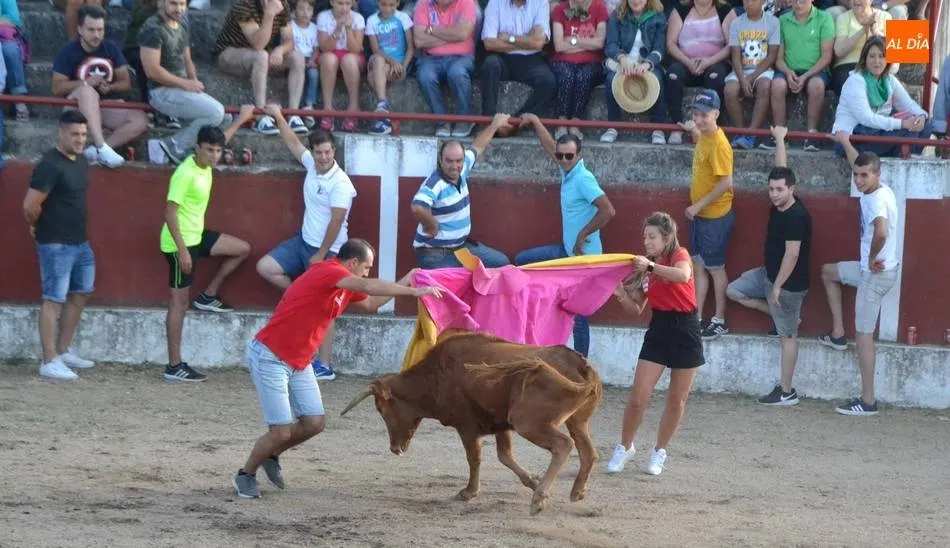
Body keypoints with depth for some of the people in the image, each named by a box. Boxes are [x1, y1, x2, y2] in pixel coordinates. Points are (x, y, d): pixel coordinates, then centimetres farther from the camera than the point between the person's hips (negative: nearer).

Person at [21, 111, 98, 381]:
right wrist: (40, 227, -3)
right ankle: (50, 362, -2)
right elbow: (30, 206, -22)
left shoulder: (81, 161, 8)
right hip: (56, 245, -9)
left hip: (80, 242, 9)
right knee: (54, 300, -5)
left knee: (79, 295, 17)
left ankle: (64, 351, 29)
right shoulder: (49, 165, -20)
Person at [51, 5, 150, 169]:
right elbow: (57, 88, -11)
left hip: (108, 106, 4)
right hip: (78, 107, -4)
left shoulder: (111, 48, 6)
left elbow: (126, 83, 6)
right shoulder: (68, 52, -5)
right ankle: (101, 148, -50)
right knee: (88, 91, -39)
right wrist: (86, 82, -23)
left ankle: (93, 152, -33)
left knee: (141, 120, -23)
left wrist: (109, 87, -16)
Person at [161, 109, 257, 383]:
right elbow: (170, 212, -26)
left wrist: (241, 119, 36)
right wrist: (182, 250, -29)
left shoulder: (205, 165, 2)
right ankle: (174, 366, -3)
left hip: (197, 236, 9)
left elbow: (221, 138, 26)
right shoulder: (186, 174, -24)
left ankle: (209, 296, 19)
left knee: (242, 249, 16)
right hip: (181, 242, -9)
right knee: (179, 302, -6)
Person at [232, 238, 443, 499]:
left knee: (314, 423, 2)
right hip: (269, 357, -9)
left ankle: (272, 457, 26)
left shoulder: (345, 288, 10)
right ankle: (246, 475, 13)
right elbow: (368, 287, -31)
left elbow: (370, 303, 28)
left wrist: (404, 282, 20)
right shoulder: (327, 272, -18)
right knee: (282, 432, -10)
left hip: (298, 363, 9)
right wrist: (413, 291, -28)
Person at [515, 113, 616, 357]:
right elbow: (549, 147, 23)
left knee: (578, 313, -2)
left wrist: (583, 234, -22)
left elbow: (608, 210, -32)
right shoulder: (567, 171, 3)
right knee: (522, 260, 15)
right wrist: (534, 121, 30)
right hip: (568, 250, 9)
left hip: (583, 254, -9)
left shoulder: (583, 180, -22)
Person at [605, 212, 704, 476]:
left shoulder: (679, 255, -8)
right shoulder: (645, 266, 7)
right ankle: (625, 447, 12)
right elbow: (637, 308, 8)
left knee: (677, 400, 7)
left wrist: (651, 267, -37)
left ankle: (659, 452, 21)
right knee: (638, 396, -4)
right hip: (658, 328, 4)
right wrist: (621, 294, -10)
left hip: (684, 329, -4)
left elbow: (683, 275, -34)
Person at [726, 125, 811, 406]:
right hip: (769, 273, 10)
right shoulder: (780, 205, -1)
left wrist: (777, 287, -25)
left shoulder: (796, 216, -27)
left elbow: (792, 254, -28)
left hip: (789, 282, -10)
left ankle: (786, 392, 5)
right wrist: (779, 139, 20)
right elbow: (782, 169, 13)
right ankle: (779, 314, 20)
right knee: (733, 291, 15)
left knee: (788, 335, -1)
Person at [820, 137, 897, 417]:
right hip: (871, 267, 10)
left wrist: (873, 258, -28)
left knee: (863, 334, -3)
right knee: (828, 271, 30)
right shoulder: (877, 190, 3)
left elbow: (881, 233, -47)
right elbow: (858, 164, 26)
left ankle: (867, 401, 0)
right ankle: (837, 335, 29)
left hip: (876, 274, -10)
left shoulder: (877, 200, -26)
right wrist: (846, 142, 42)